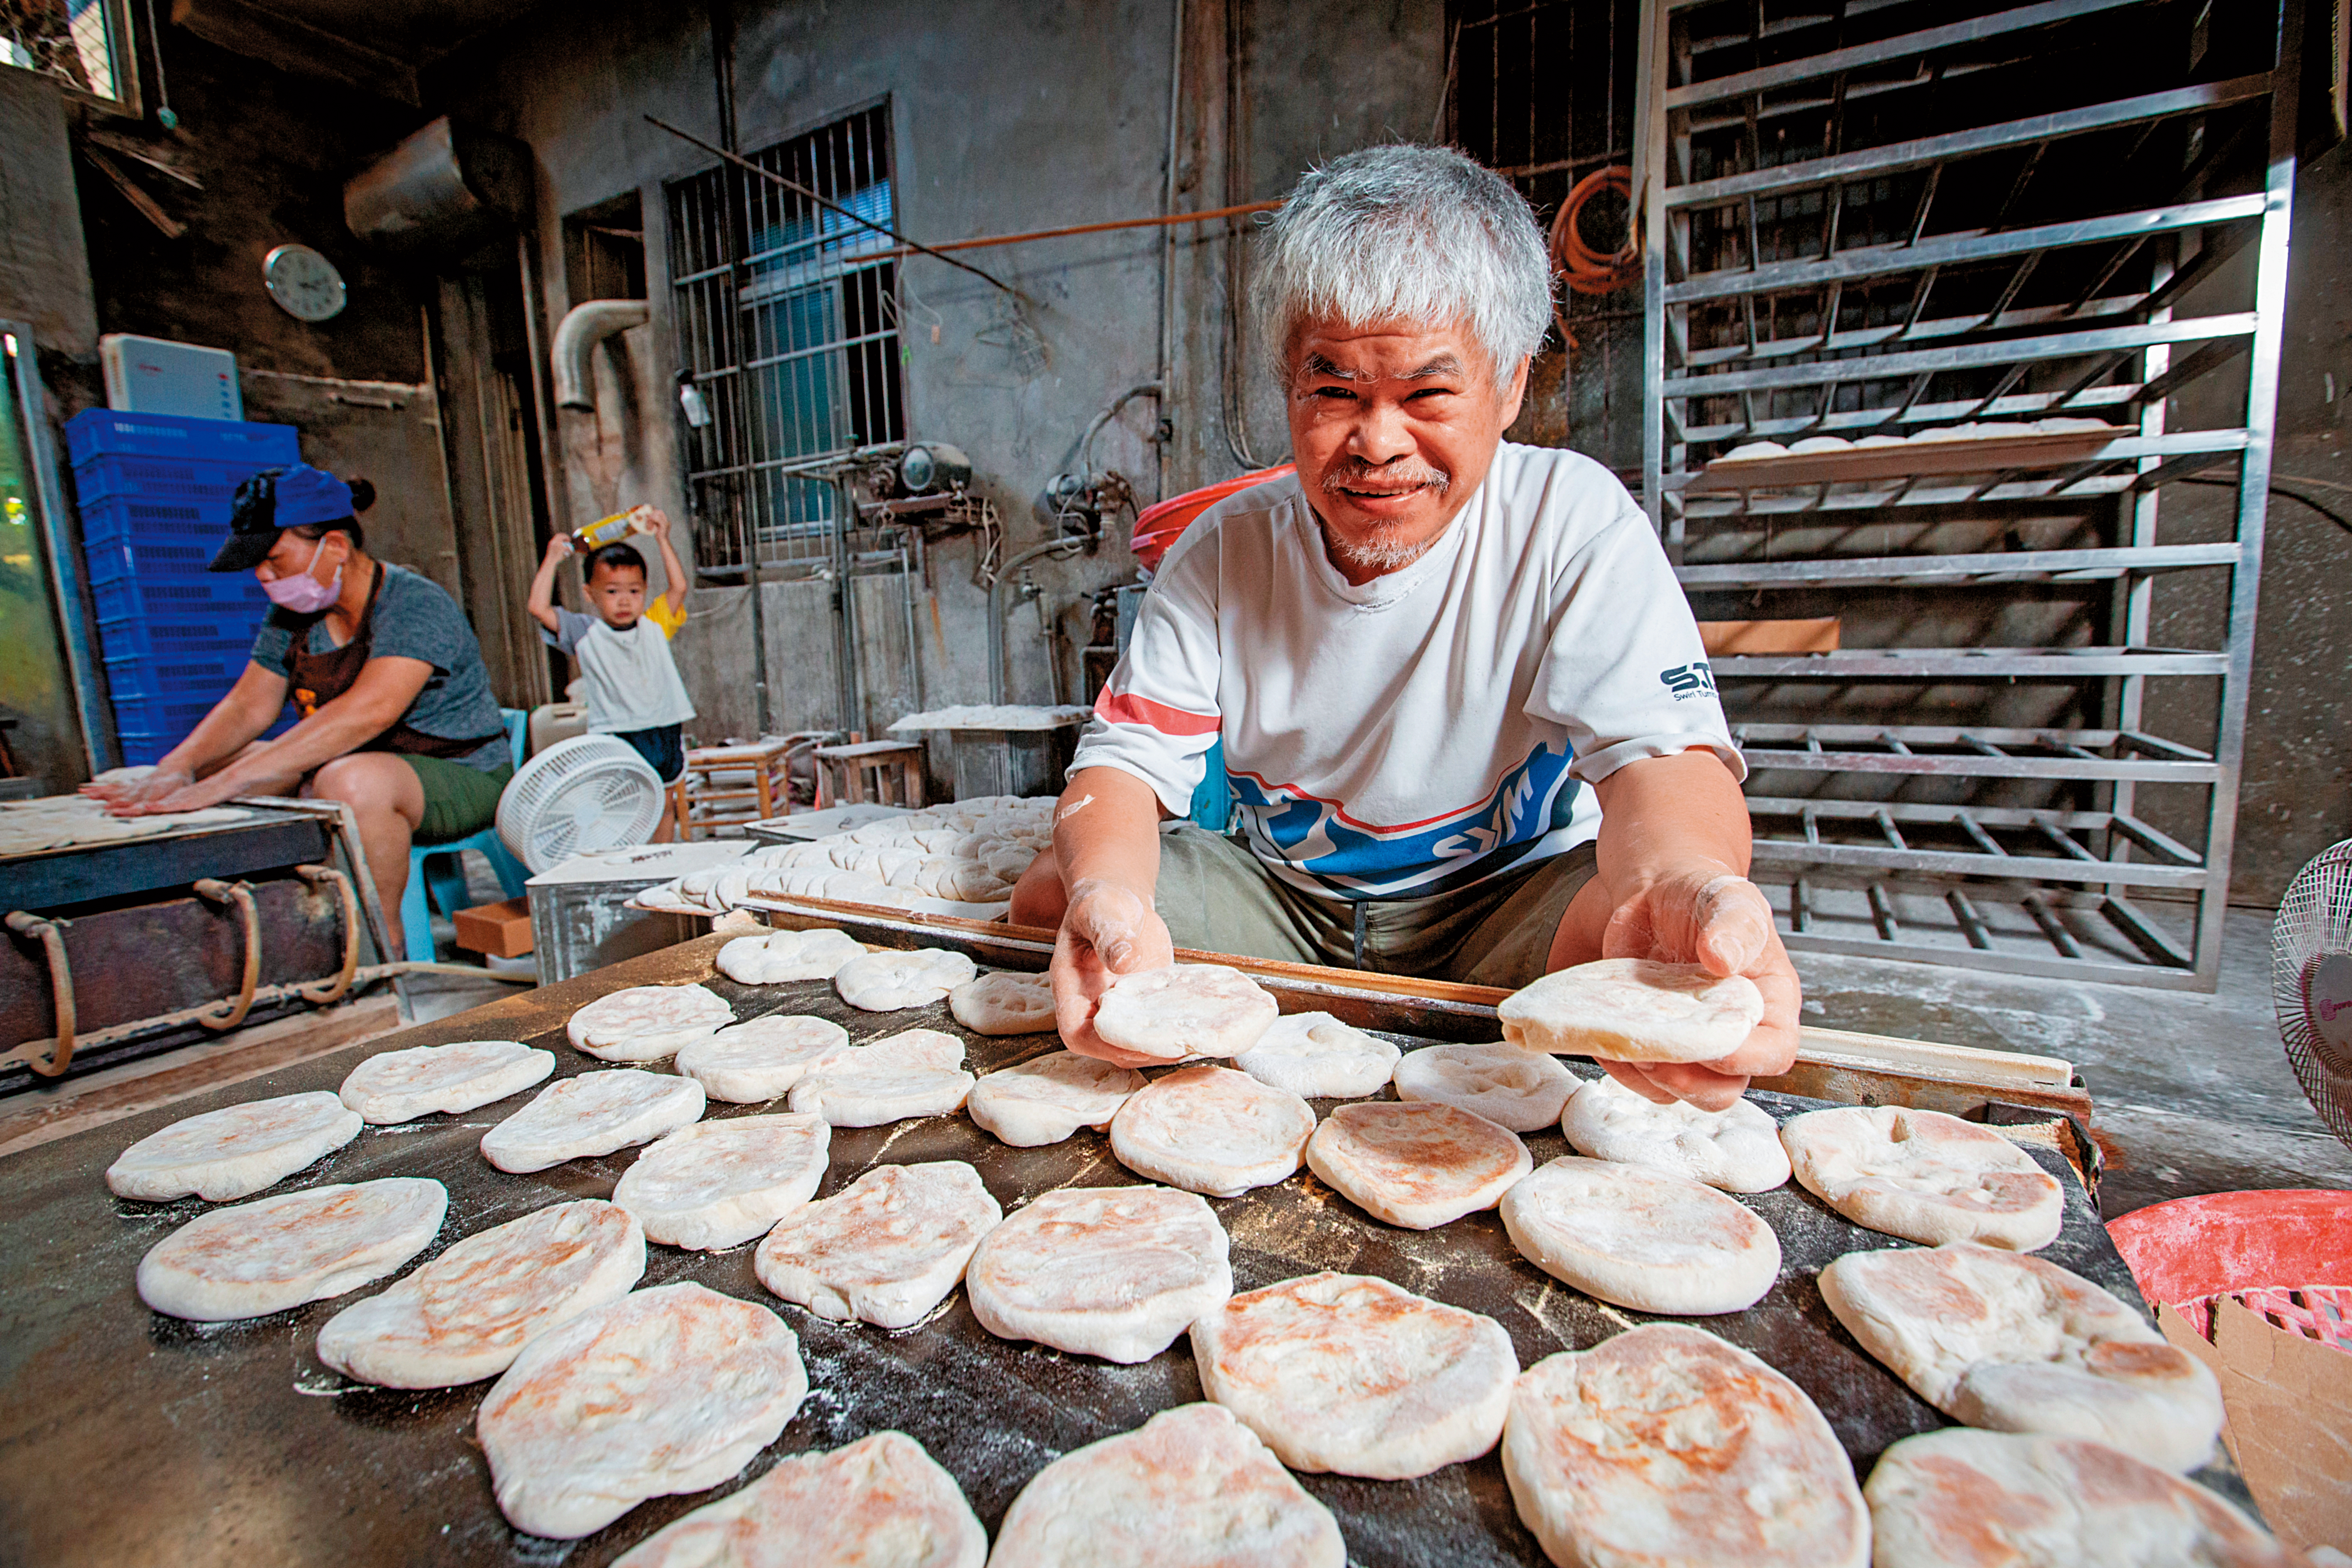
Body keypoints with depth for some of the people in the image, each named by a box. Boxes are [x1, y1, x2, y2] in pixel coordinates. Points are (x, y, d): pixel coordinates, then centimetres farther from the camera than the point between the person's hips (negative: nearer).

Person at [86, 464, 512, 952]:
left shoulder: (416, 605, -20)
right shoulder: (293, 614, 7)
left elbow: (368, 712, -34)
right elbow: (248, 706, 5)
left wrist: (225, 783, -37)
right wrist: (175, 769, -15)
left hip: (462, 779, -8)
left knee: (350, 782, -36)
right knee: (205, 768, 6)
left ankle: (384, 951, -20)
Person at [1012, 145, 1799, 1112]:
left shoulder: (1574, 522, -14)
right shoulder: (1224, 550, -7)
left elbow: (1662, 751, -26)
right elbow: (1126, 759, -11)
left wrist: (1678, 885, -53)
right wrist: (1106, 891, -36)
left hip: (1508, 899, -2)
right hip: (1282, 896, 3)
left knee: (1624, 940, -34)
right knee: (1049, 897, -16)